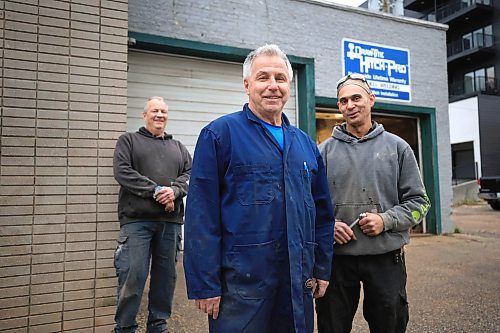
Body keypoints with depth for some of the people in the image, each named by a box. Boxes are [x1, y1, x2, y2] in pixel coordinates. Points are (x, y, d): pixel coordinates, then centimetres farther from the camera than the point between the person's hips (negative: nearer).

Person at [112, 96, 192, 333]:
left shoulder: (177, 147, 21)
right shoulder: (128, 140, 10)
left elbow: (190, 173, 9)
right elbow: (122, 171, -5)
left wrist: (174, 190, -12)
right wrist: (155, 190, -14)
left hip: (170, 220, 4)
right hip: (137, 219, -4)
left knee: (166, 275, 10)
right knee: (133, 276, -5)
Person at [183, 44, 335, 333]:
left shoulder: (306, 144, 10)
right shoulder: (220, 134, -7)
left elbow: (323, 212, 14)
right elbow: (202, 216, -12)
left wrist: (322, 269, 11)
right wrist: (206, 285, -13)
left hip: (299, 285, 6)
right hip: (240, 284, -5)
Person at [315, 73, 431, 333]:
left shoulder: (397, 147, 4)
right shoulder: (325, 151, 4)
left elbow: (418, 202, 3)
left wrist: (386, 221, -12)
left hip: (386, 258, 0)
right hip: (336, 256, 0)